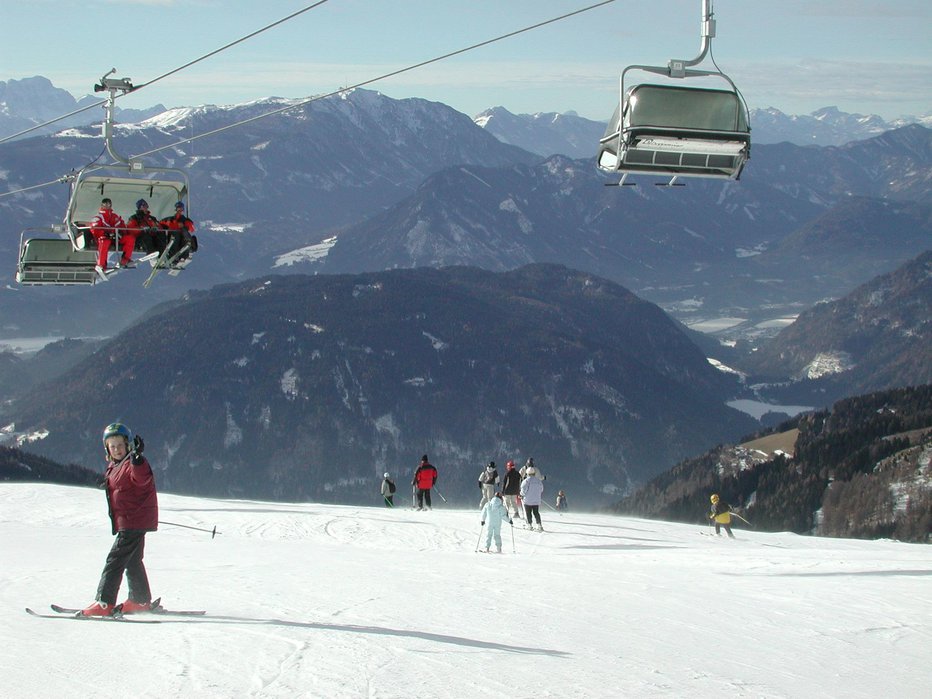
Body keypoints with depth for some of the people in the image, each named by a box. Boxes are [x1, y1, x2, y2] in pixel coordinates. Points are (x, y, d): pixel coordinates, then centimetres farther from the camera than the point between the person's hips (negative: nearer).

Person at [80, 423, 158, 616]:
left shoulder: (134, 464, -15)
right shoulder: (115, 466, 15)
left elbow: (143, 478, -38)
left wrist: (136, 458, -50)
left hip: (133, 522, -11)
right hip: (129, 522, 11)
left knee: (115, 560, -13)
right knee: (132, 561, 21)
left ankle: (104, 604, -15)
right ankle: (141, 601, 32)